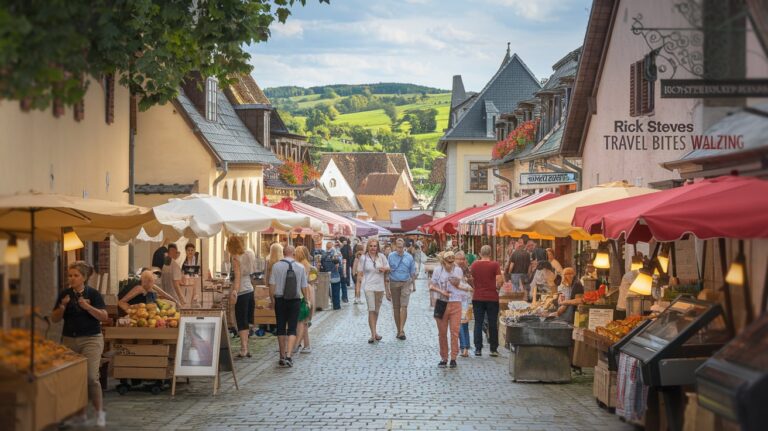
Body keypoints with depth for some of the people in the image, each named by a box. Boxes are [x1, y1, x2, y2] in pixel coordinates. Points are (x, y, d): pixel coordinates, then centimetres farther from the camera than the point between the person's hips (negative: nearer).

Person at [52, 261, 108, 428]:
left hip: (91, 339, -4)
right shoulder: (64, 294, 6)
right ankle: (80, 414, 19)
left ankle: (100, 412, 4)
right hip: (69, 339, 4)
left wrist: (87, 307, -20)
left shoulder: (93, 294, -2)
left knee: (91, 377, -13)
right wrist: (62, 306, -10)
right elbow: (55, 319, 8)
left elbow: (104, 316, -7)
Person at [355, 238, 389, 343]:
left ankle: (374, 332, 26)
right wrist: (358, 287, -3)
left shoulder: (381, 257, 3)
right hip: (369, 286, -3)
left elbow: (388, 268, 13)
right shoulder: (363, 258, -3)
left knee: (377, 311, 12)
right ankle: (373, 334, -15)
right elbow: (360, 273, 0)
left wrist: (384, 269, -10)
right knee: (371, 310, -13)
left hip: (380, 286, 3)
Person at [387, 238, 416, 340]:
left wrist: (413, 285, 17)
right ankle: (399, 330, 16)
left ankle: (402, 330, -15)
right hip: (394, 283, 1)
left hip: (406, 283, -1)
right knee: (395, 307, 6)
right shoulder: (391, 256, -1)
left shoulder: (409, 257, 1)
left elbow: (412, 272, 12)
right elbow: (387, 271, 0)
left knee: (404, 306, -13)